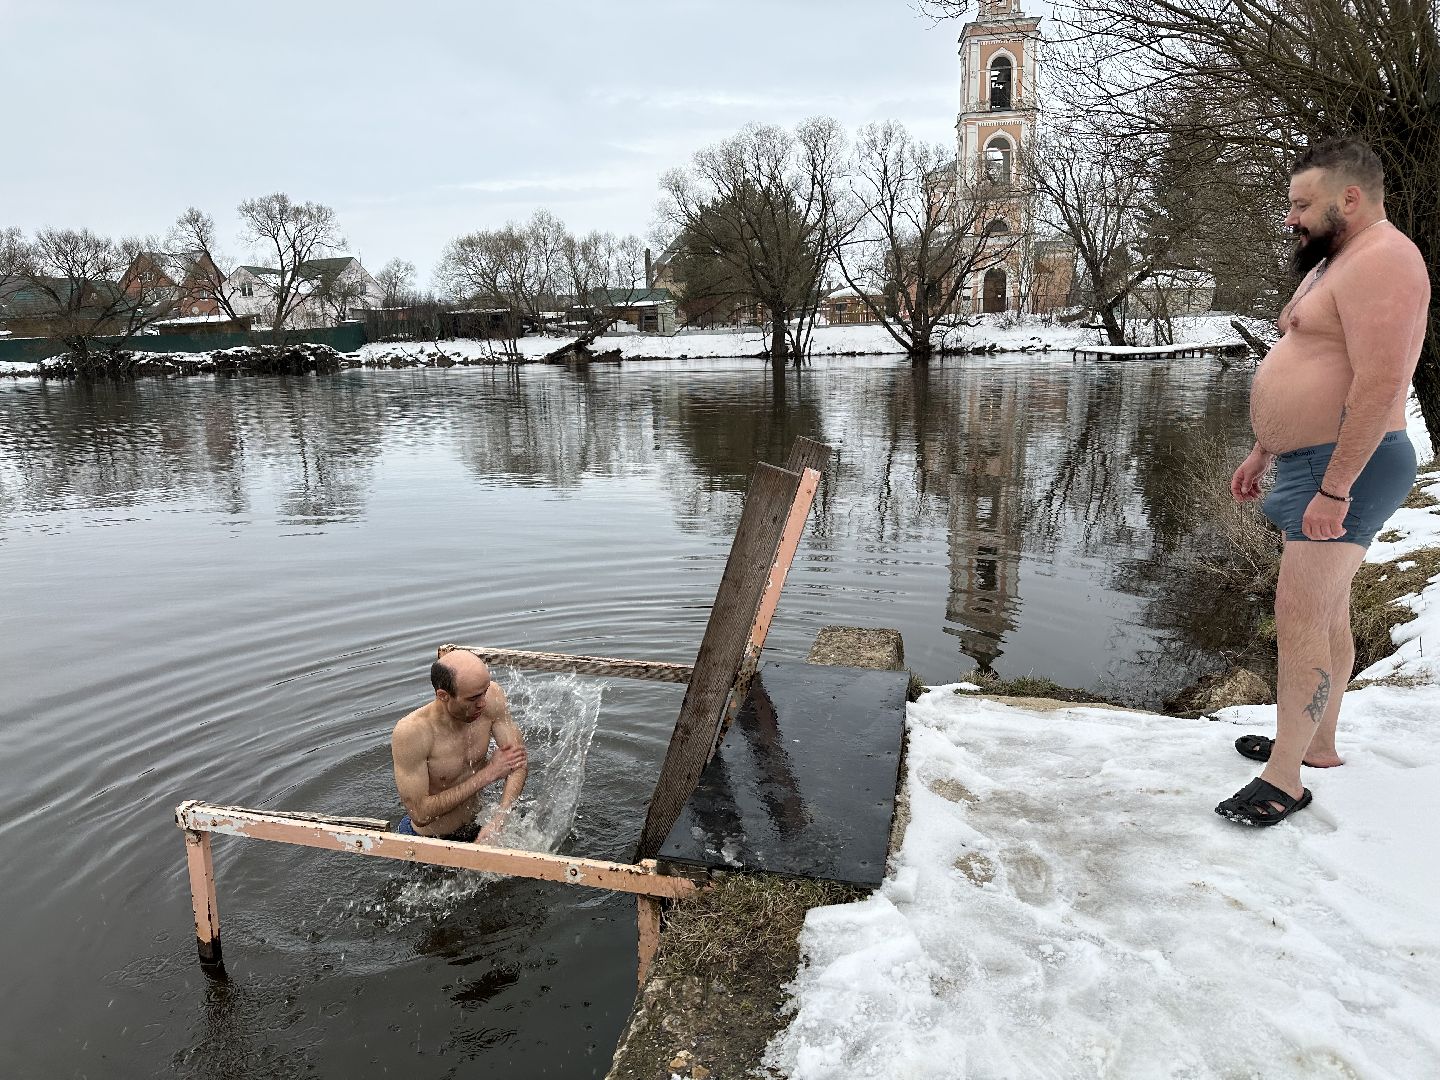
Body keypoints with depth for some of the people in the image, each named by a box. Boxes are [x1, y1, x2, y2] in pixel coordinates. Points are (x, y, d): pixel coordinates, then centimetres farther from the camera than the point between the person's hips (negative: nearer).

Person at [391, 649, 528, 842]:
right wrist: (487, 774, -25)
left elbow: (518, 762, -14)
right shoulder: (410, 732, -32)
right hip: (428, 842, -2)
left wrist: (495, 822, -29)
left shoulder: (491, 695, -20)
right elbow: (420, 814, -29)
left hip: (475, 826, 3)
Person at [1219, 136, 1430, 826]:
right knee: (1327, 615, 17)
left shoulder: (1380, 261, -16)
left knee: (1299, 621, -10)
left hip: (1345, 468, -11)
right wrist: (1261, 453, 22)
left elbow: (1379, 384, -25)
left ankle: (1284, 780, -2)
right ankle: (1317, 744, 29)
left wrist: (1334, 489, -27)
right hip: (1311, 463, 11)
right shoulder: (1335, 262, 19)